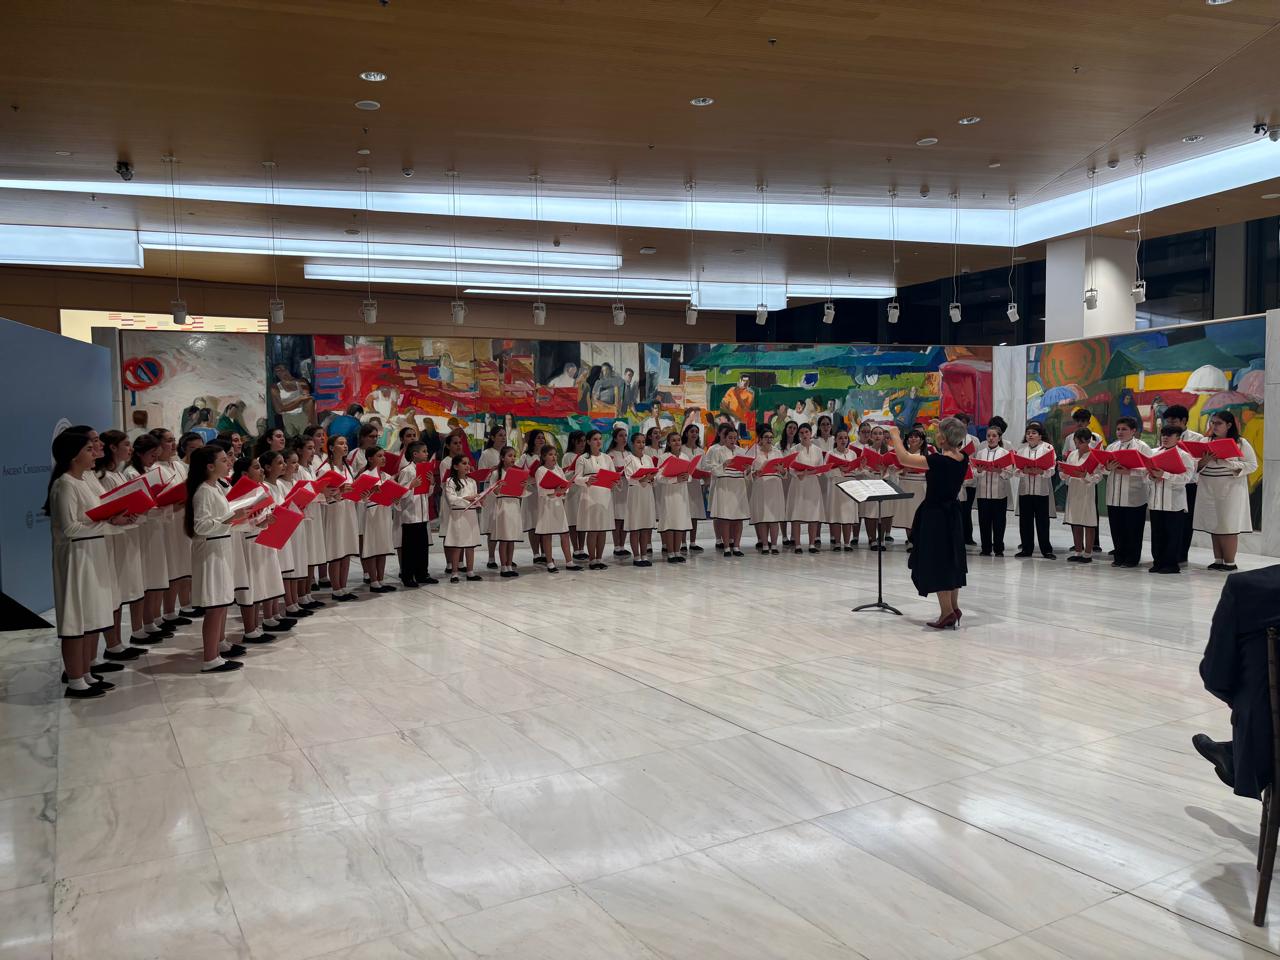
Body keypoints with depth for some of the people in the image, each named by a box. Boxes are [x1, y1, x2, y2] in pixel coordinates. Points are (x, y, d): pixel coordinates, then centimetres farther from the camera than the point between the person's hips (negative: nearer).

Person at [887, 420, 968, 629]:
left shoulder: (938, 461, -24)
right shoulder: (963, 458, -3)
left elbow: (904, 458, -20)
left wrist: (895, 436, -6)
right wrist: (945, 426, 21)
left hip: (935, 515, -8)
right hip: (953, 512, 8)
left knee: (936, 562, 1)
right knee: (951, 560, 18)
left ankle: (947, 612, 4)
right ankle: (954, 607, 26)